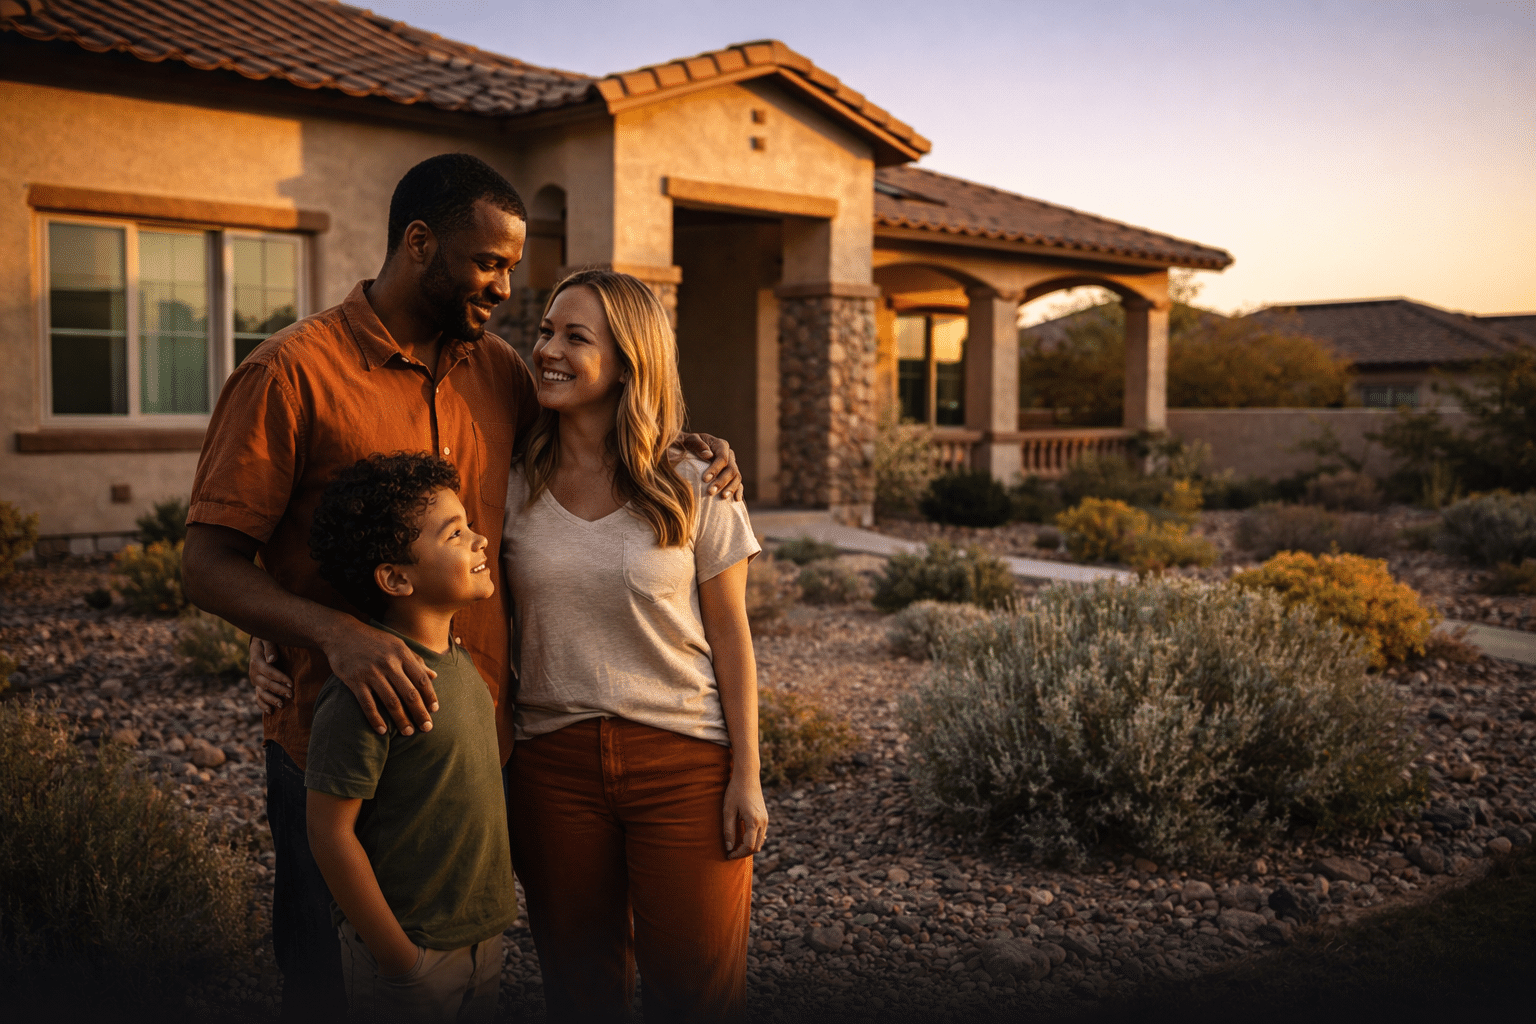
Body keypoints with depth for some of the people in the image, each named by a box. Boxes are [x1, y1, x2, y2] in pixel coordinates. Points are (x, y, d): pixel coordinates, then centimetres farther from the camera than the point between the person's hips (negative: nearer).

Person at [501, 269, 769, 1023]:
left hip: (683, 761, -2)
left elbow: (729, 636, -1)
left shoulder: (693, 488, -5)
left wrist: (746, 775, -3)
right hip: (552, 760, 2)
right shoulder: (512, 486, 1)